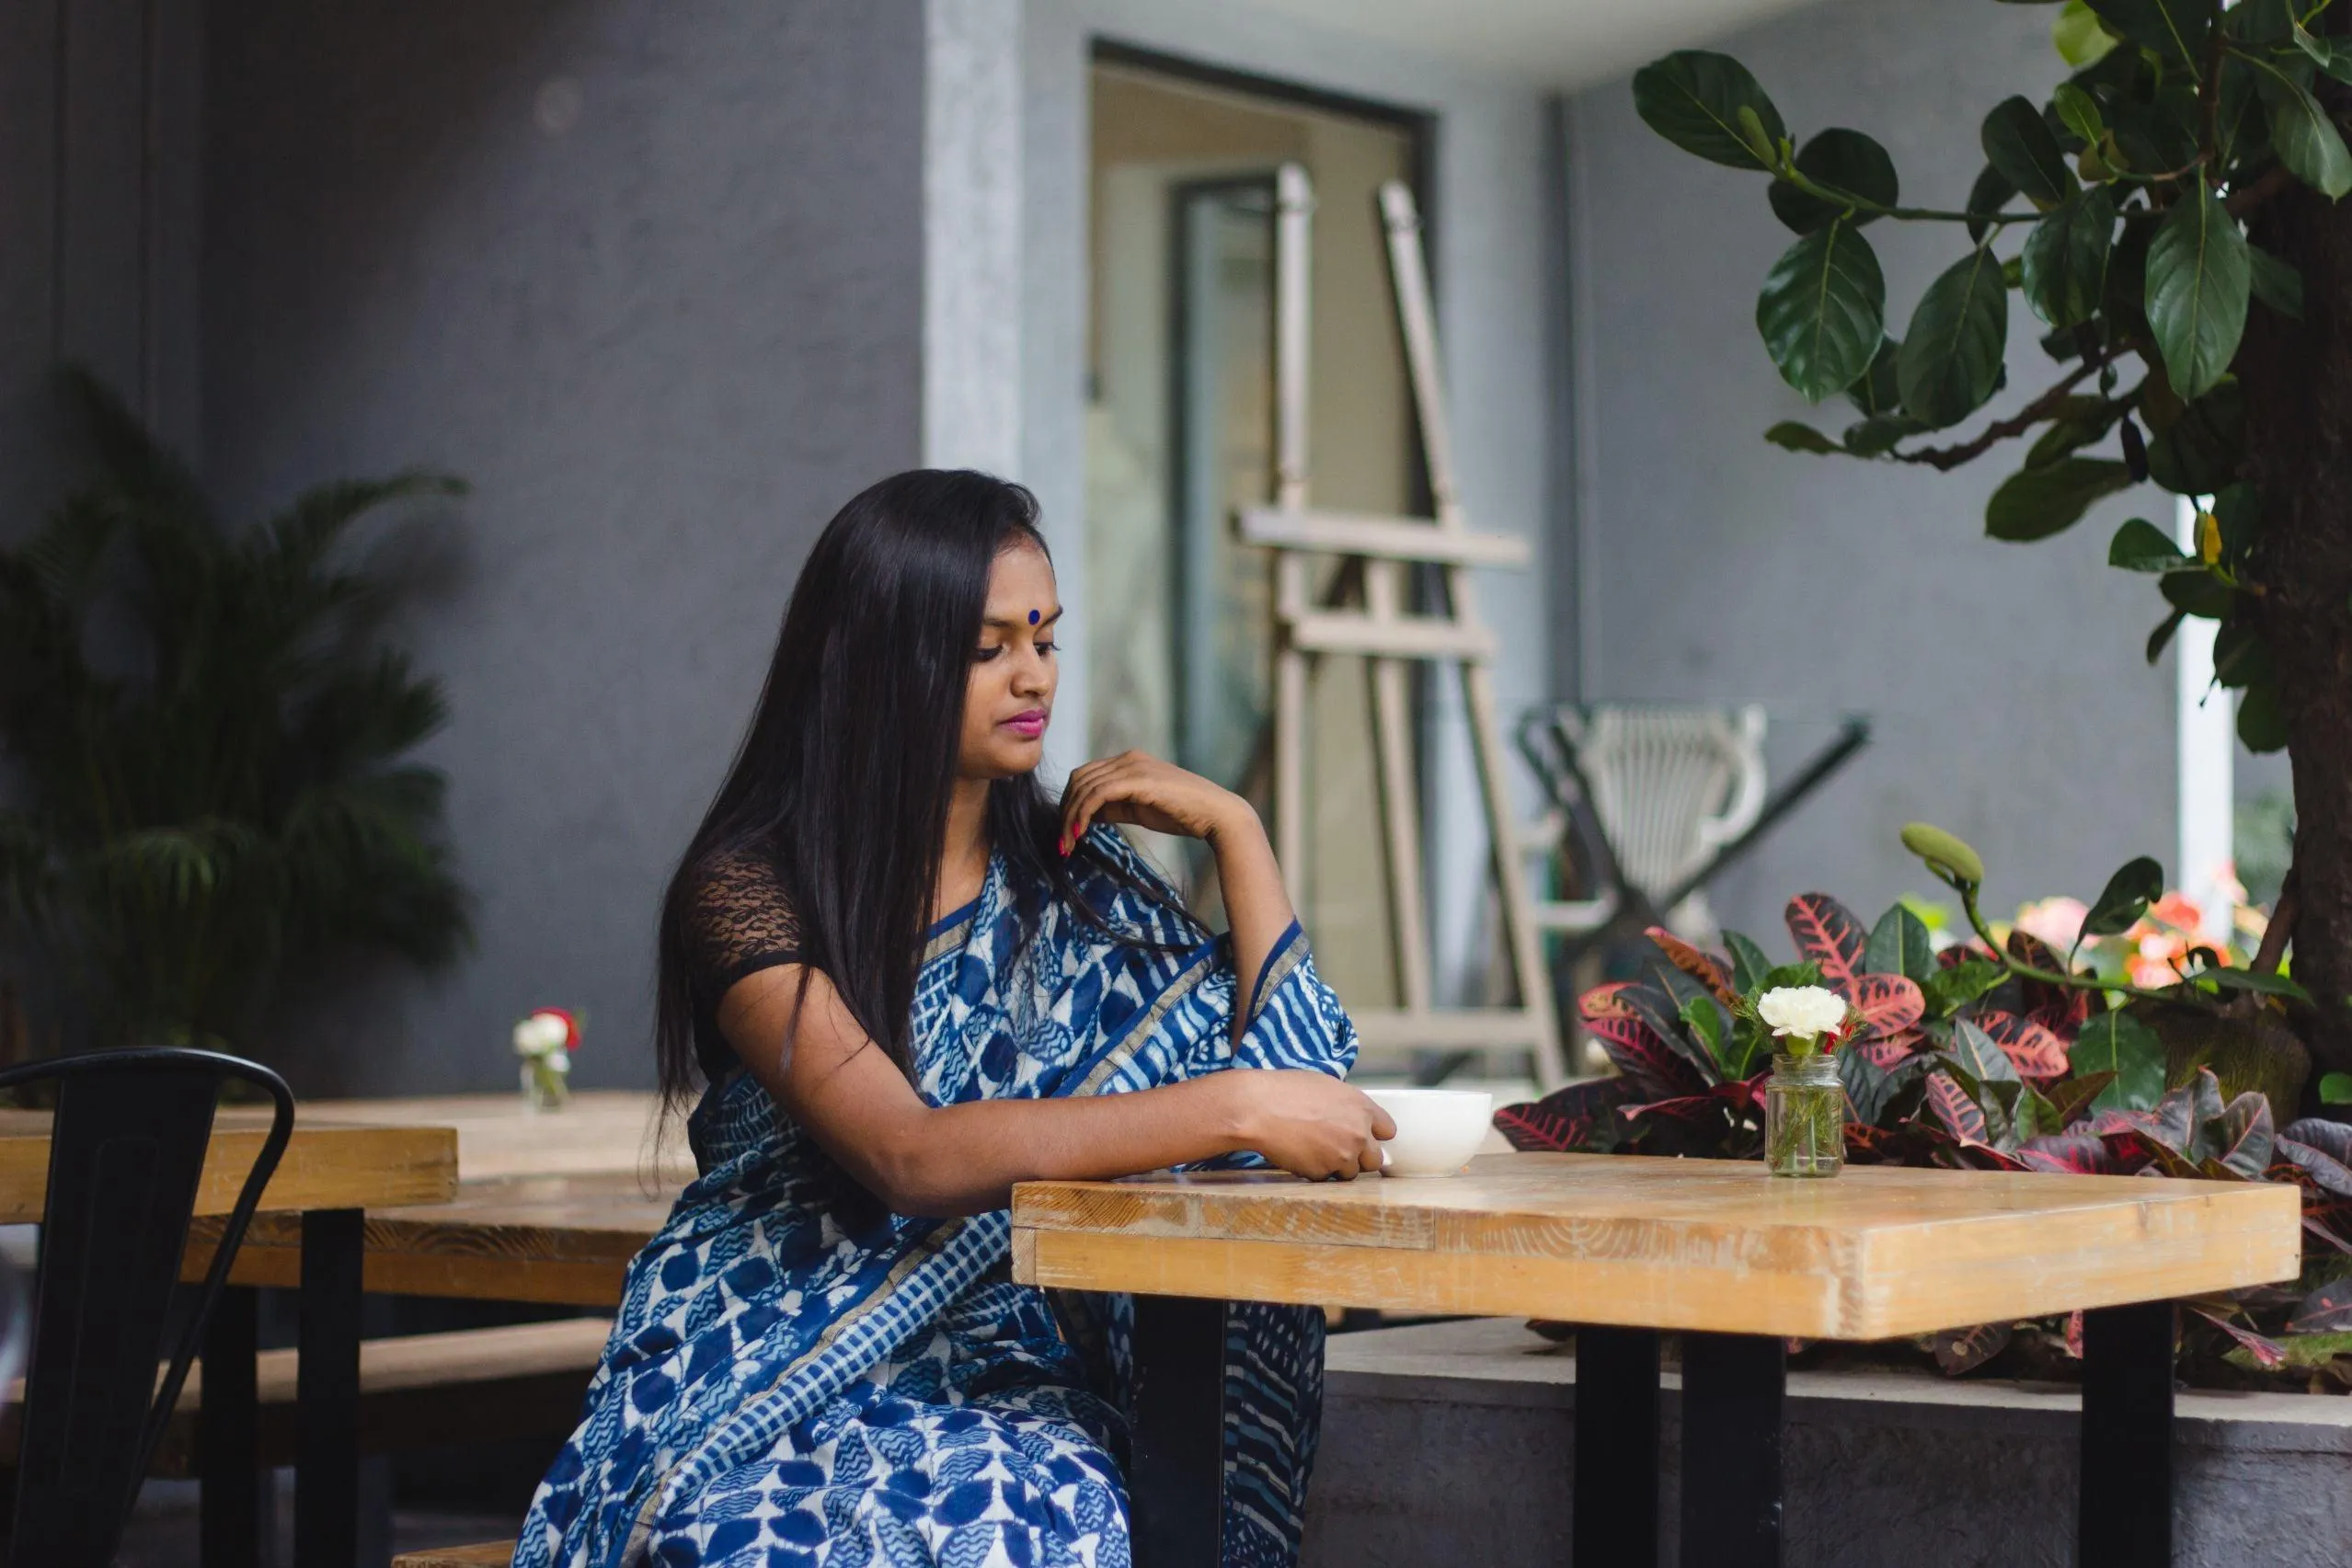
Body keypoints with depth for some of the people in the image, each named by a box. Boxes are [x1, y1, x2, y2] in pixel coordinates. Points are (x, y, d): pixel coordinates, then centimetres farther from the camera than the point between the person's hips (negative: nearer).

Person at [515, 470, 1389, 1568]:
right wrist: (1236, 1108, -28)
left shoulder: (1067, 872, 10)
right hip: (772, 1381, -3)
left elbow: (1291, 1062, 3)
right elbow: (910, 1158, -23)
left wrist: (1233, 827, -3)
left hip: (1000, 1384, 4)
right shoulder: (751, 893, -8)